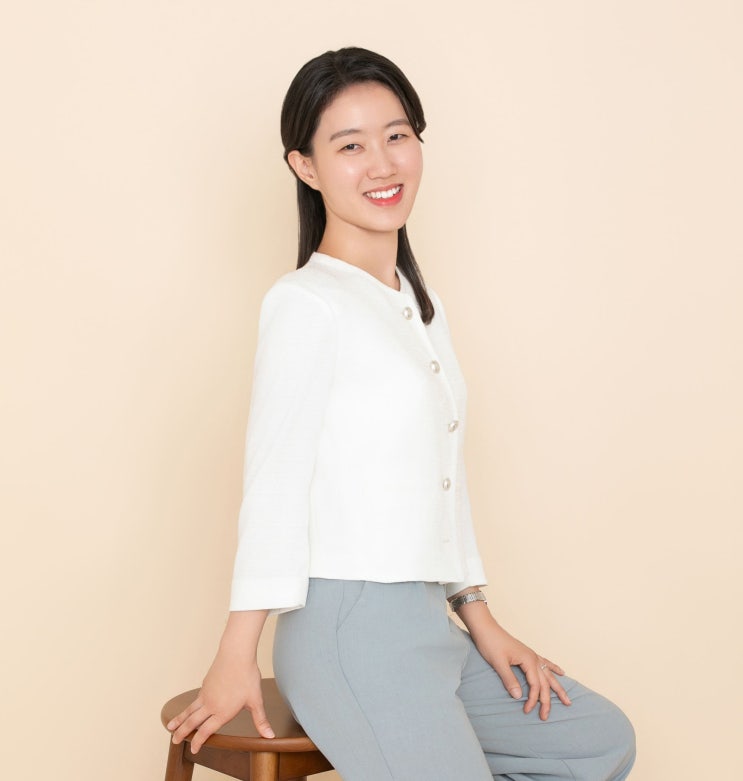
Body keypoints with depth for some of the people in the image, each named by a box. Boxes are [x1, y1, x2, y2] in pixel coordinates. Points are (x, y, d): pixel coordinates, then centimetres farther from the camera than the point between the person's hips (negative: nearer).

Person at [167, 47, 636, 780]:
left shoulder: (422, 306, 13)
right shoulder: (306, 305, -12)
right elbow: (273, 484, -15)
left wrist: (481, 623, 13)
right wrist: (237, 657, -14)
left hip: (427, 623, 8)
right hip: (349, 626, -8)